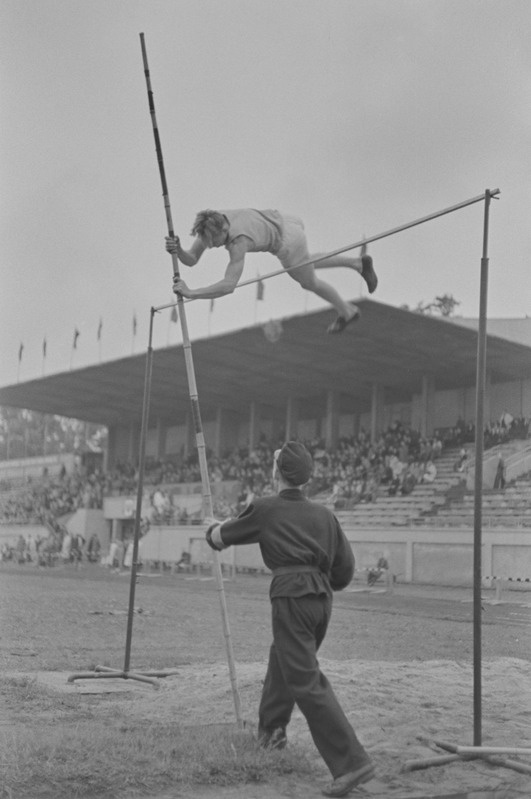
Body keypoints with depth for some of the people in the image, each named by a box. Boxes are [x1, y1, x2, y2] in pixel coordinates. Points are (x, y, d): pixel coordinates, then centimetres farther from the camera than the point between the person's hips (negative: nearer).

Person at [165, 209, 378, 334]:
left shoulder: (238, 241, -41)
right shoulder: (210, 227, -20)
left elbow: (228, 286, -48)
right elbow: (191, 260, -16)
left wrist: (190, 292, -47)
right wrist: (177, 250, -38)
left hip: (288, 241, -7)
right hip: (279, 221, 7)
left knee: (309, 282, 21)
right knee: (305, 265, 34)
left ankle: (347, 311, 47)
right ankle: (358, 263, 46)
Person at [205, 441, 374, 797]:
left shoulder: (265, 509, 1)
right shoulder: (324, 514, 10)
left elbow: (221, 537, 16)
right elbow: (345, 568, 8)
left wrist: (215, 528, 39)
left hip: (291, 597, -6)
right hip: (322, 597, 7)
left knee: (306, 682, -7)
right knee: (282, 659, 29)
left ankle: (352, 763, -15)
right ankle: (272, 728, 45)